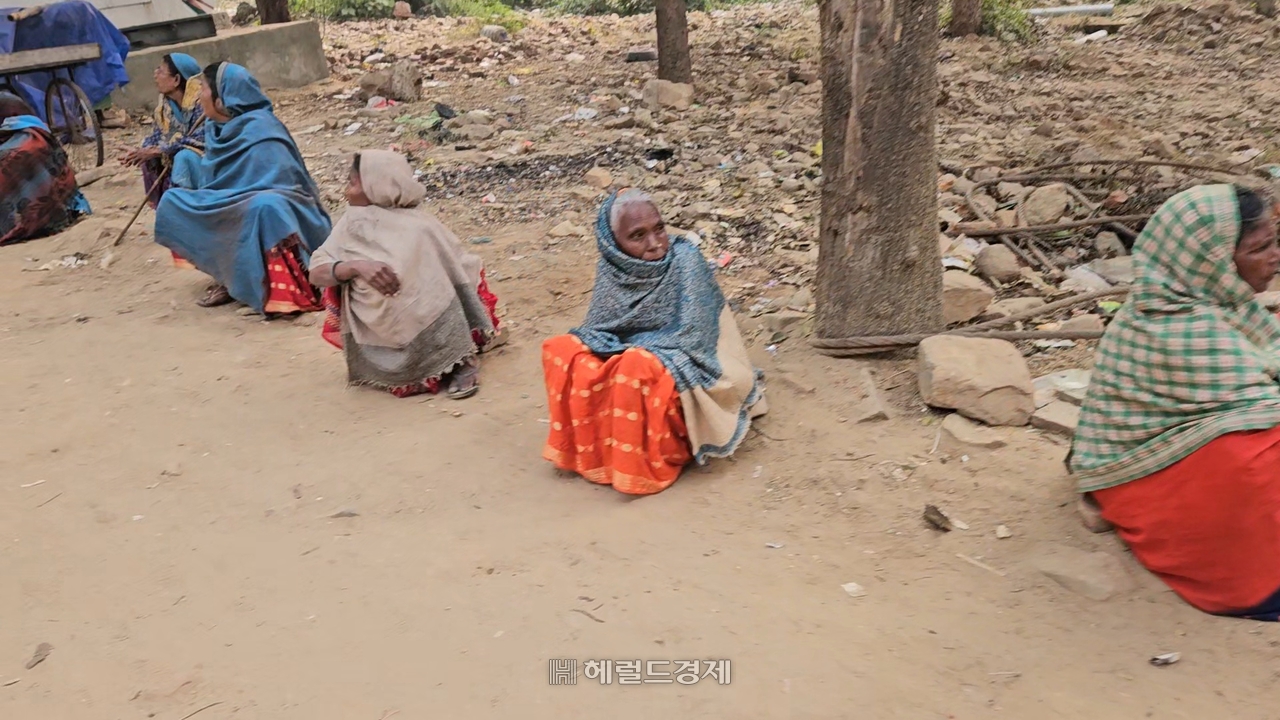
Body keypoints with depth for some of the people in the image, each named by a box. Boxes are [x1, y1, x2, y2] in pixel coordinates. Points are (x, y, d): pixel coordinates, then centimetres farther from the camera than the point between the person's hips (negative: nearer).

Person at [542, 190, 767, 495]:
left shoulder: (685, 260, -17)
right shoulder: (611, 267, -4)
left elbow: (691, 339, -19)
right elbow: (599, 327, 4)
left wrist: (625, 349, -19)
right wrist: (607, 346, -18)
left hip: (680, 370, -6)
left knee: (635, 367, -36)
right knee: (561, 350, -12)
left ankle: (646, 462, -16)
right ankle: (591, 447, -3)